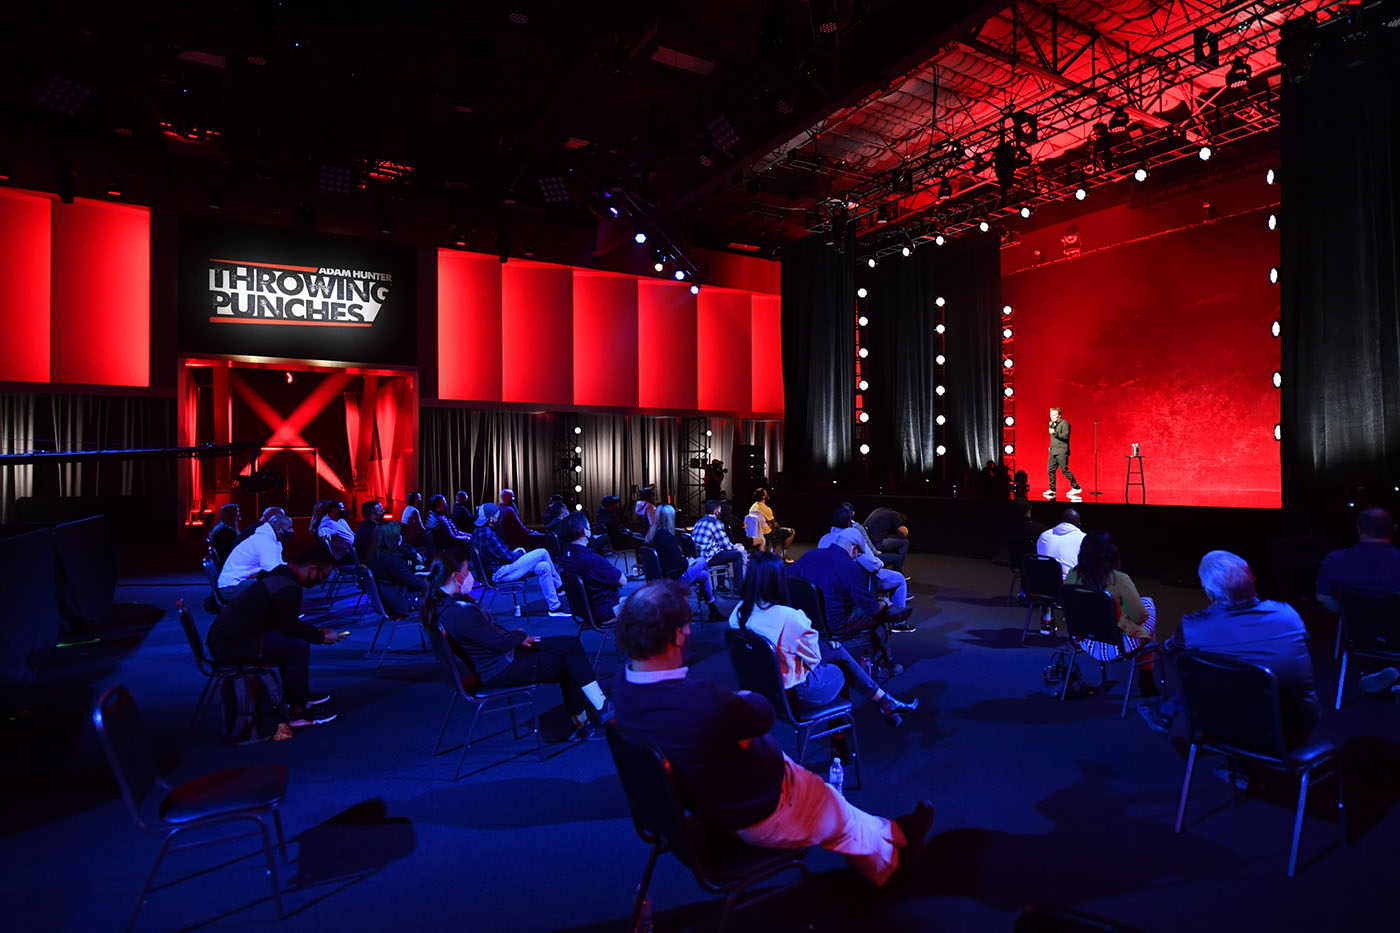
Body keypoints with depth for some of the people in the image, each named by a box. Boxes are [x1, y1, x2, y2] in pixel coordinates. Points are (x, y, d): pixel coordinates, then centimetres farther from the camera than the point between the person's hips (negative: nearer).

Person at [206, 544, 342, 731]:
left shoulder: (280, 574, 13)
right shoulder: (289, 589, -20)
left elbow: (287, 623, 22)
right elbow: (291, 627, -16)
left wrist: (318, 631, 19)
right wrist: (322, 638, -3)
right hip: (231, 647, -11)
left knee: (289, 640, 20)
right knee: (298, 647, -17)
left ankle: (298, 696, 25)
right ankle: (298, 711, -10)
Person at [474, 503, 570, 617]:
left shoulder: (479, 532, 12)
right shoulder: (487, 534, -20)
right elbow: (507, 557, -19)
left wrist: (515, 552, 11)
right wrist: (520, 553, 1)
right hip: (499, 573, -10)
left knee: (544, 567, 2)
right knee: (542, 553, -14)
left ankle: (555, 608, 5)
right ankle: (559, 585, 3)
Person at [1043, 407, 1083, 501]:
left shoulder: (1064, 423, -8)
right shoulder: (1052, 424, 18)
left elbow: (1065, 436, -19)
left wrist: (1055, 433, -28)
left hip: (1062, 452, -8)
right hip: (1053, 451, 8)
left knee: (1064, 470, -10)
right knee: (1050, 470, 3)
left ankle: (1076, 488, 0)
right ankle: (1052, 490, 8)